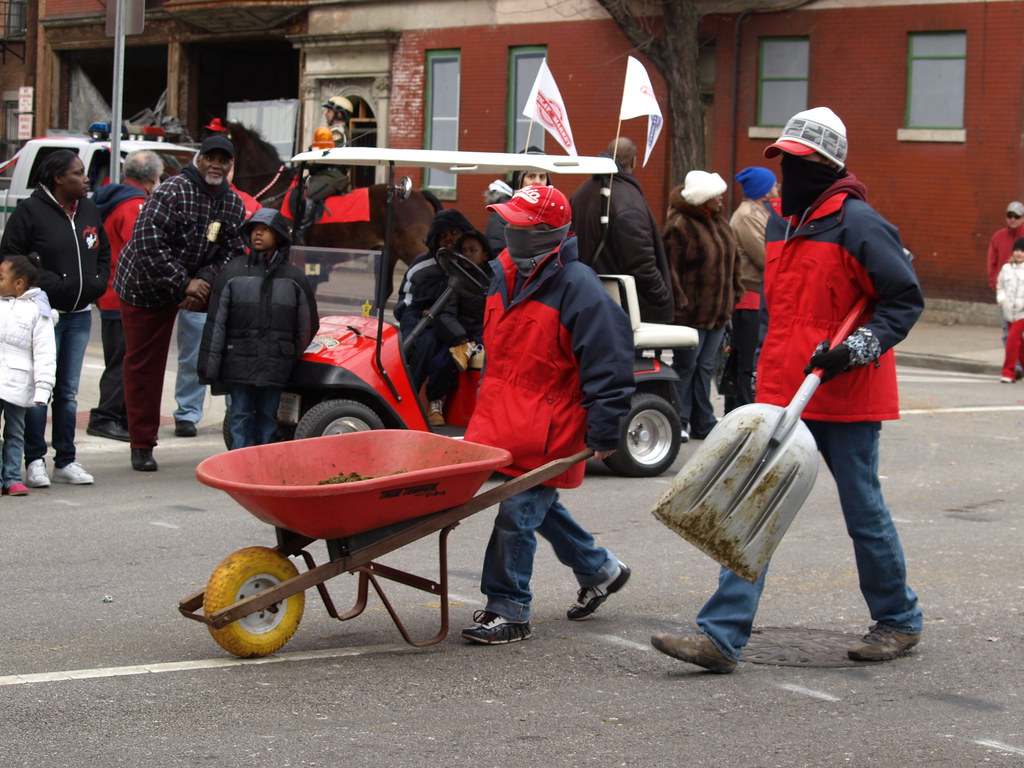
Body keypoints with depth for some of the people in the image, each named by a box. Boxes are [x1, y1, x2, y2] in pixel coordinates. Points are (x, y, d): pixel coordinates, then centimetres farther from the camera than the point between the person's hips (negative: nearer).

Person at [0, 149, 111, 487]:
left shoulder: (89, 211, 12)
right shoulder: (30, 211, -8)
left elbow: (104, 252, 24)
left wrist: (98, 282, 7)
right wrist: (46, 282, -15)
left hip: (80, 315, 6)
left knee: (68, 392, 11)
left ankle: (66, 461, 17)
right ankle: (35, 462, 5)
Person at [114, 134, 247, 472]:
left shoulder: (234, 205, -1)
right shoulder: (172, 192, -22)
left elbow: (231, 253, -2)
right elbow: (148, 244, -29)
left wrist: (204, 282, -20)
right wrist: (184, 284, -27)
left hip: (186, 289, 5)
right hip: (142, 287, -5)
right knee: (143, 364, 1)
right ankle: (141, 445, 9)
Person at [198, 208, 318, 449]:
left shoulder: (293, 277, 5)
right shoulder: (233, 272, 3)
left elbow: (307, 324, 13)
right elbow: (215, 322, 2)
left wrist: (292, 357, 14)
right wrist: (208, 366, -2)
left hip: (276, 365, 1)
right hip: (239, 362, -1)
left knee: (267, 417, 5)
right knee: (241, 416, 1)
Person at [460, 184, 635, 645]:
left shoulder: (577, 287, -16)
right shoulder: (504, 275, 9)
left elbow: (609, 364, -16)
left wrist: (603, 434, -16)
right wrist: (488, 402, 26)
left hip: (548, 429, -8)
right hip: (505, 414, 8)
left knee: (518, 512, -8)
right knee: (539, 506, 18)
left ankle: (508, 611, 1)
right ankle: (598, 569, 38)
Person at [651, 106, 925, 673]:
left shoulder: (857, 224, -12)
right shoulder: (781, 222, 13)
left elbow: (906, 298, -11)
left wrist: (857, 349, -22)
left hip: (845, 394, -7)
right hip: (781, 393, 7)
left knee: (863, 509, 6)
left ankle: (899, 620, 27)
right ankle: (722, 635, -5)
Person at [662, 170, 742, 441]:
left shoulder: (719, 223, 11)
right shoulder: (679, 226, -15)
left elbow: (732, 261, 20)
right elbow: (671, 270, -18)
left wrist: (734, 294, 15)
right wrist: (679, 306, -21)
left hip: (717, 312, 8)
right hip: (692, 313, -8)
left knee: (705, 367, 13)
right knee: (686, 366, 1)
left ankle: (703, 423, 19)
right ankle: (679, 422, 11)